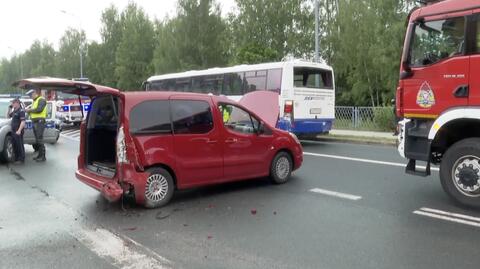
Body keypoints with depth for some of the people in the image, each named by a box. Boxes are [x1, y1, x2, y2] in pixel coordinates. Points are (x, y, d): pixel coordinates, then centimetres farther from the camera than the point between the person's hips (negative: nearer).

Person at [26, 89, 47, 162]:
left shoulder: (41, 100, -8)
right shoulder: (35, 101, 23)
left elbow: (39, 109, -22)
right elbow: (34, 110, 22)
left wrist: (30, 110, -11)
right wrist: (29, 111, 3)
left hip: (39, 122, -10)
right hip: (35, 122, 10)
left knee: (40, 140, -11)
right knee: (37, 140, 12)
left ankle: (43, 157, -8)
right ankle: (40, 155, 19)